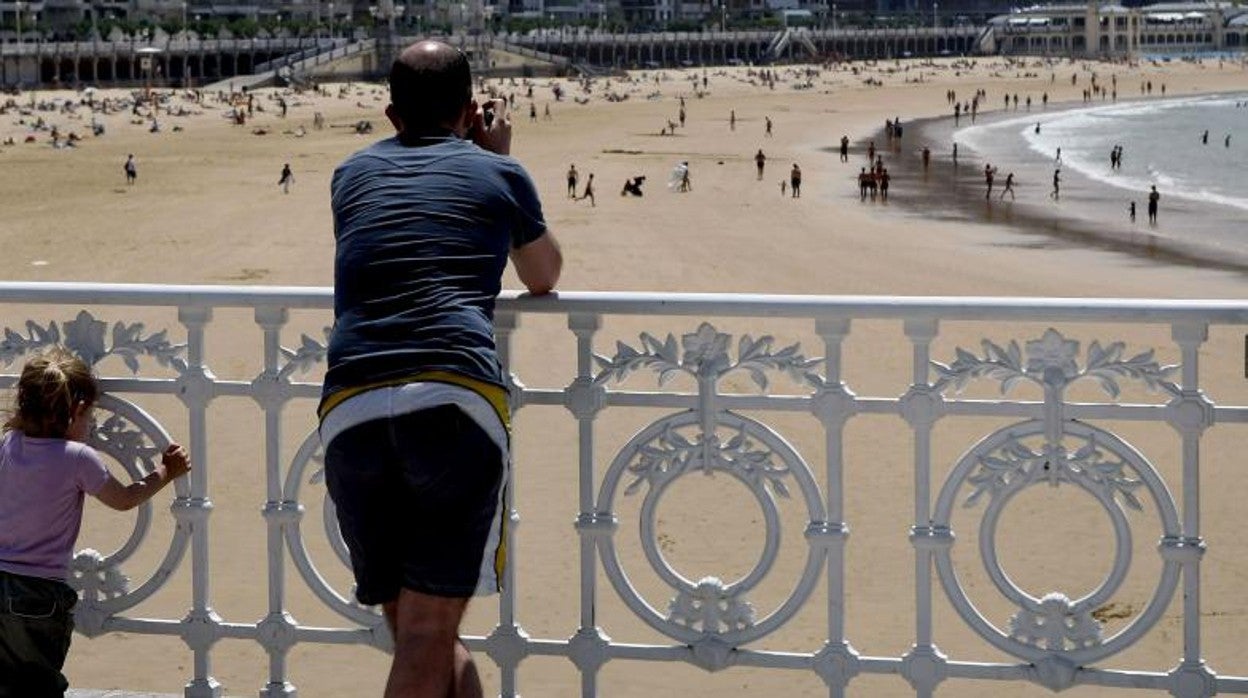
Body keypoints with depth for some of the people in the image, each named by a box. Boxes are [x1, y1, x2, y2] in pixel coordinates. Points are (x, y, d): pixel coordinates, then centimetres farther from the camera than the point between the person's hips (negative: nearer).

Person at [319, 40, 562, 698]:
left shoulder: (353, 174, 26)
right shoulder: (496, 173, 19)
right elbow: (544, 278, 36)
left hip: (350, 413, 3)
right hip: (456, 402, -3)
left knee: (414, 633, 16)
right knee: (427, 638, -3)